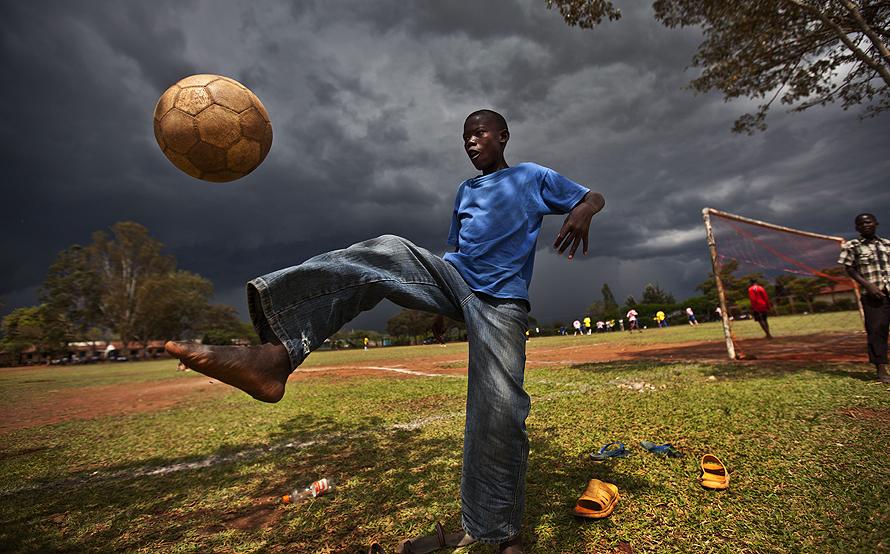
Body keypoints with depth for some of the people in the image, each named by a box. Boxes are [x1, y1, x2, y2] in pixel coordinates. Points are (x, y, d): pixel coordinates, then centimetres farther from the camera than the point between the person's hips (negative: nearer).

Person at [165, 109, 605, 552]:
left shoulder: (533, 177, 14)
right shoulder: (464, 190, 26)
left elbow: (594, 197, 13)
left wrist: (582, 211, -12)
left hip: (500, 301, -3)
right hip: (451, 277, 3)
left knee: (500, 410, -17)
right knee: (386, 251, -26)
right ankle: (274, 354, -43)